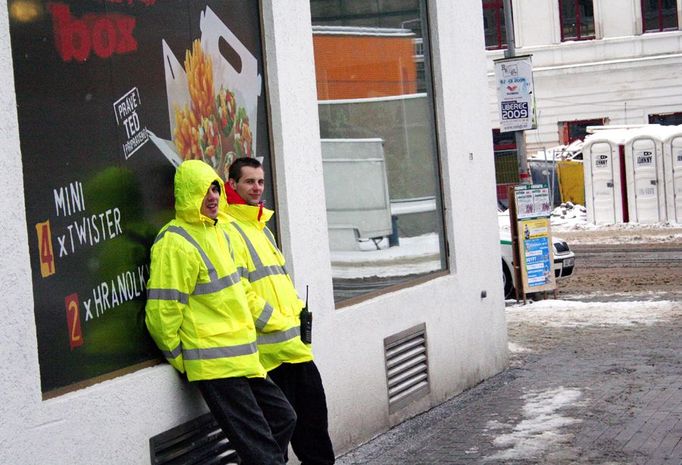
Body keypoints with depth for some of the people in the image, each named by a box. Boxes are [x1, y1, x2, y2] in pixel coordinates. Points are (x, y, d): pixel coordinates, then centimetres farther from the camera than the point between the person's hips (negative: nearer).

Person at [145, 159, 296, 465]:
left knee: (282, 417, 17)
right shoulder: (175, 243, -17)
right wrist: (180, 359, -8)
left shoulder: (216, 230, 12)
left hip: (242, 356, 9)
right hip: (215, 366, -9)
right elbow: (162, 312, -18)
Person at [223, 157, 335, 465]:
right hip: (270, 347, -9)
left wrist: (299, 313, 8)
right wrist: (279, 323, -16)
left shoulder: (260, 226, 19)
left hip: (294, 342, 9)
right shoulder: (228, 229, -10)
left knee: (313, 408, 13)